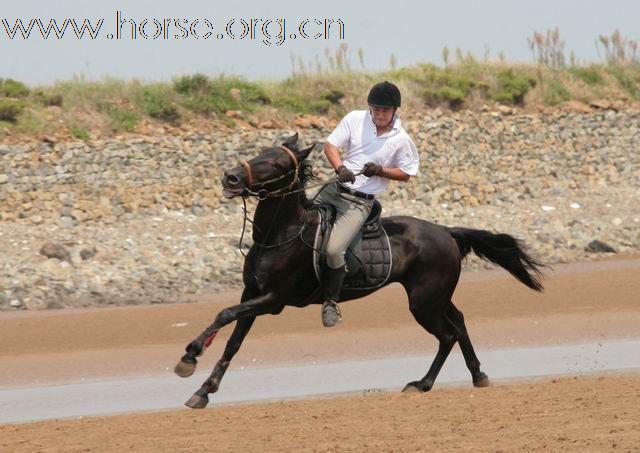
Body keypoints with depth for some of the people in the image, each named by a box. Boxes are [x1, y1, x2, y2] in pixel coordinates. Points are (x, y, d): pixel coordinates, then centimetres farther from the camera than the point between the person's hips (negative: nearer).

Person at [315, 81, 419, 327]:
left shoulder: (401, 140, -5)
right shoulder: (355, 119, 0)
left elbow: (406, 174, 4)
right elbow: (331, 145, -1)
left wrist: (380, 170, -15)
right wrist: (340, 168, -21)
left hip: (359, 202, -4)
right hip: (334, 189, 4)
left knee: (334, 249, -22)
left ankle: (331, 302, -4)